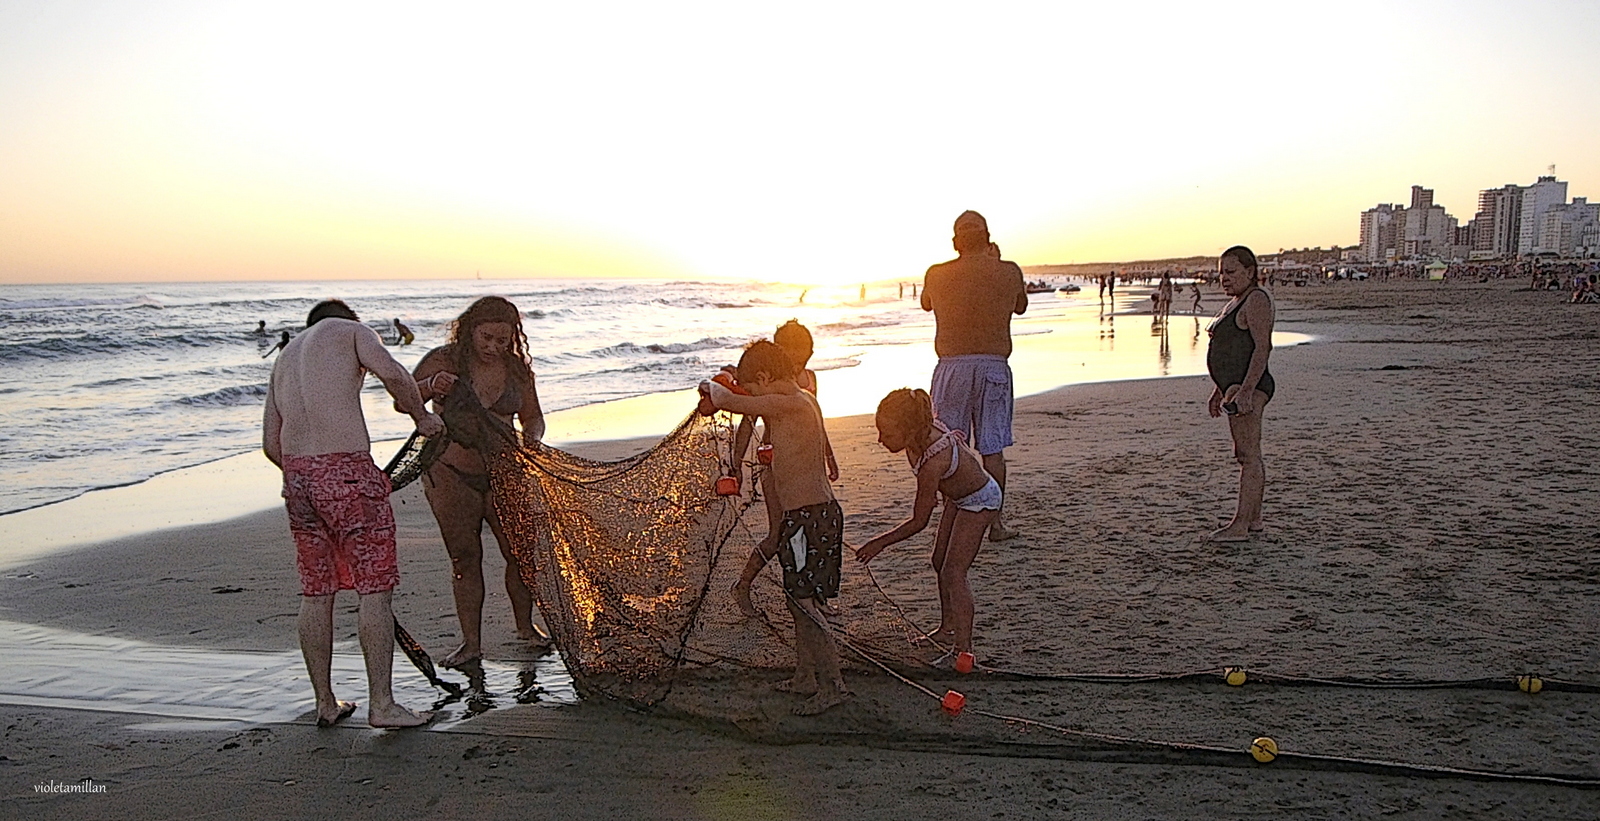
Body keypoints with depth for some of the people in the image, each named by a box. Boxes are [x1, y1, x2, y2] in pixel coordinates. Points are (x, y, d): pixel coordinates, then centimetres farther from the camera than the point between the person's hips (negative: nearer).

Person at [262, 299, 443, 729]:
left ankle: (325, 703, 20)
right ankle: (381, 704, 0)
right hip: (348, 471, -7)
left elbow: (271, 443, 21)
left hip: (296, 477, 7)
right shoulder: (350, 330, 8)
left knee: (315, 593, 13)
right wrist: (422, 417, 2)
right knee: (375, 589, -1)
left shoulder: (284, 358, 26)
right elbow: (393, 374, -13)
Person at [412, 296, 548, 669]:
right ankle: (471, 642, 10)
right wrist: (430, 386, -36)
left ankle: (526, 626, 22)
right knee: (465, 557, 1)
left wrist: (531, 436, -12)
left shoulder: (517, 369, 0)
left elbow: (533, 416, 11)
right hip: (451, 474, -2)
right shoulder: (443, 361, -8)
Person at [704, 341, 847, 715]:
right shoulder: (805, 400, 12)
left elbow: (729, 402, -20)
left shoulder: (788, 403, -17)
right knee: (799, 598, 17)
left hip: (808, 517, -10)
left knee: (804, 601, -7)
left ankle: (832, 682, -4)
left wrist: (712, 386, 2)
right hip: (818, 512, 10)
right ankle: (806, 676, 27)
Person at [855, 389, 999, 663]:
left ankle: (963, 649, -9)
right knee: (940, 562, 15)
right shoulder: (925, 428, -20)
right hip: (960, 495, 9)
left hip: (980, 502, -9)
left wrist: (879, 543, -20)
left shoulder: (932, 463, -40)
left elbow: (918, 522, -28)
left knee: (954, 571, -12)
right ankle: (948, 629, 28)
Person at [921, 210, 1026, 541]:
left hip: (951, 366, 0)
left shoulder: (937, 274, 0)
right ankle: (995, 522, 12)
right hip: (993, 365, 0)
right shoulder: (1009, 272, 0)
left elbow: (926, 304, 21)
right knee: (992, 448, 6)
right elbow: (1021, 306, 20)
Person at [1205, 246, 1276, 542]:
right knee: (1249, 456, 13)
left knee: (1248, 455, -11)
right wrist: (1220, 390, 24)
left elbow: (1262, 347, -20)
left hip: (1250, 386, -11)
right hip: (1236, 386, 11)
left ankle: (1240, 525, -11)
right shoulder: (1236, 302, 20)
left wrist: (1245, 390, -26)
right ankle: (1254, 518, 20)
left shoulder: (1256, 300, -11)